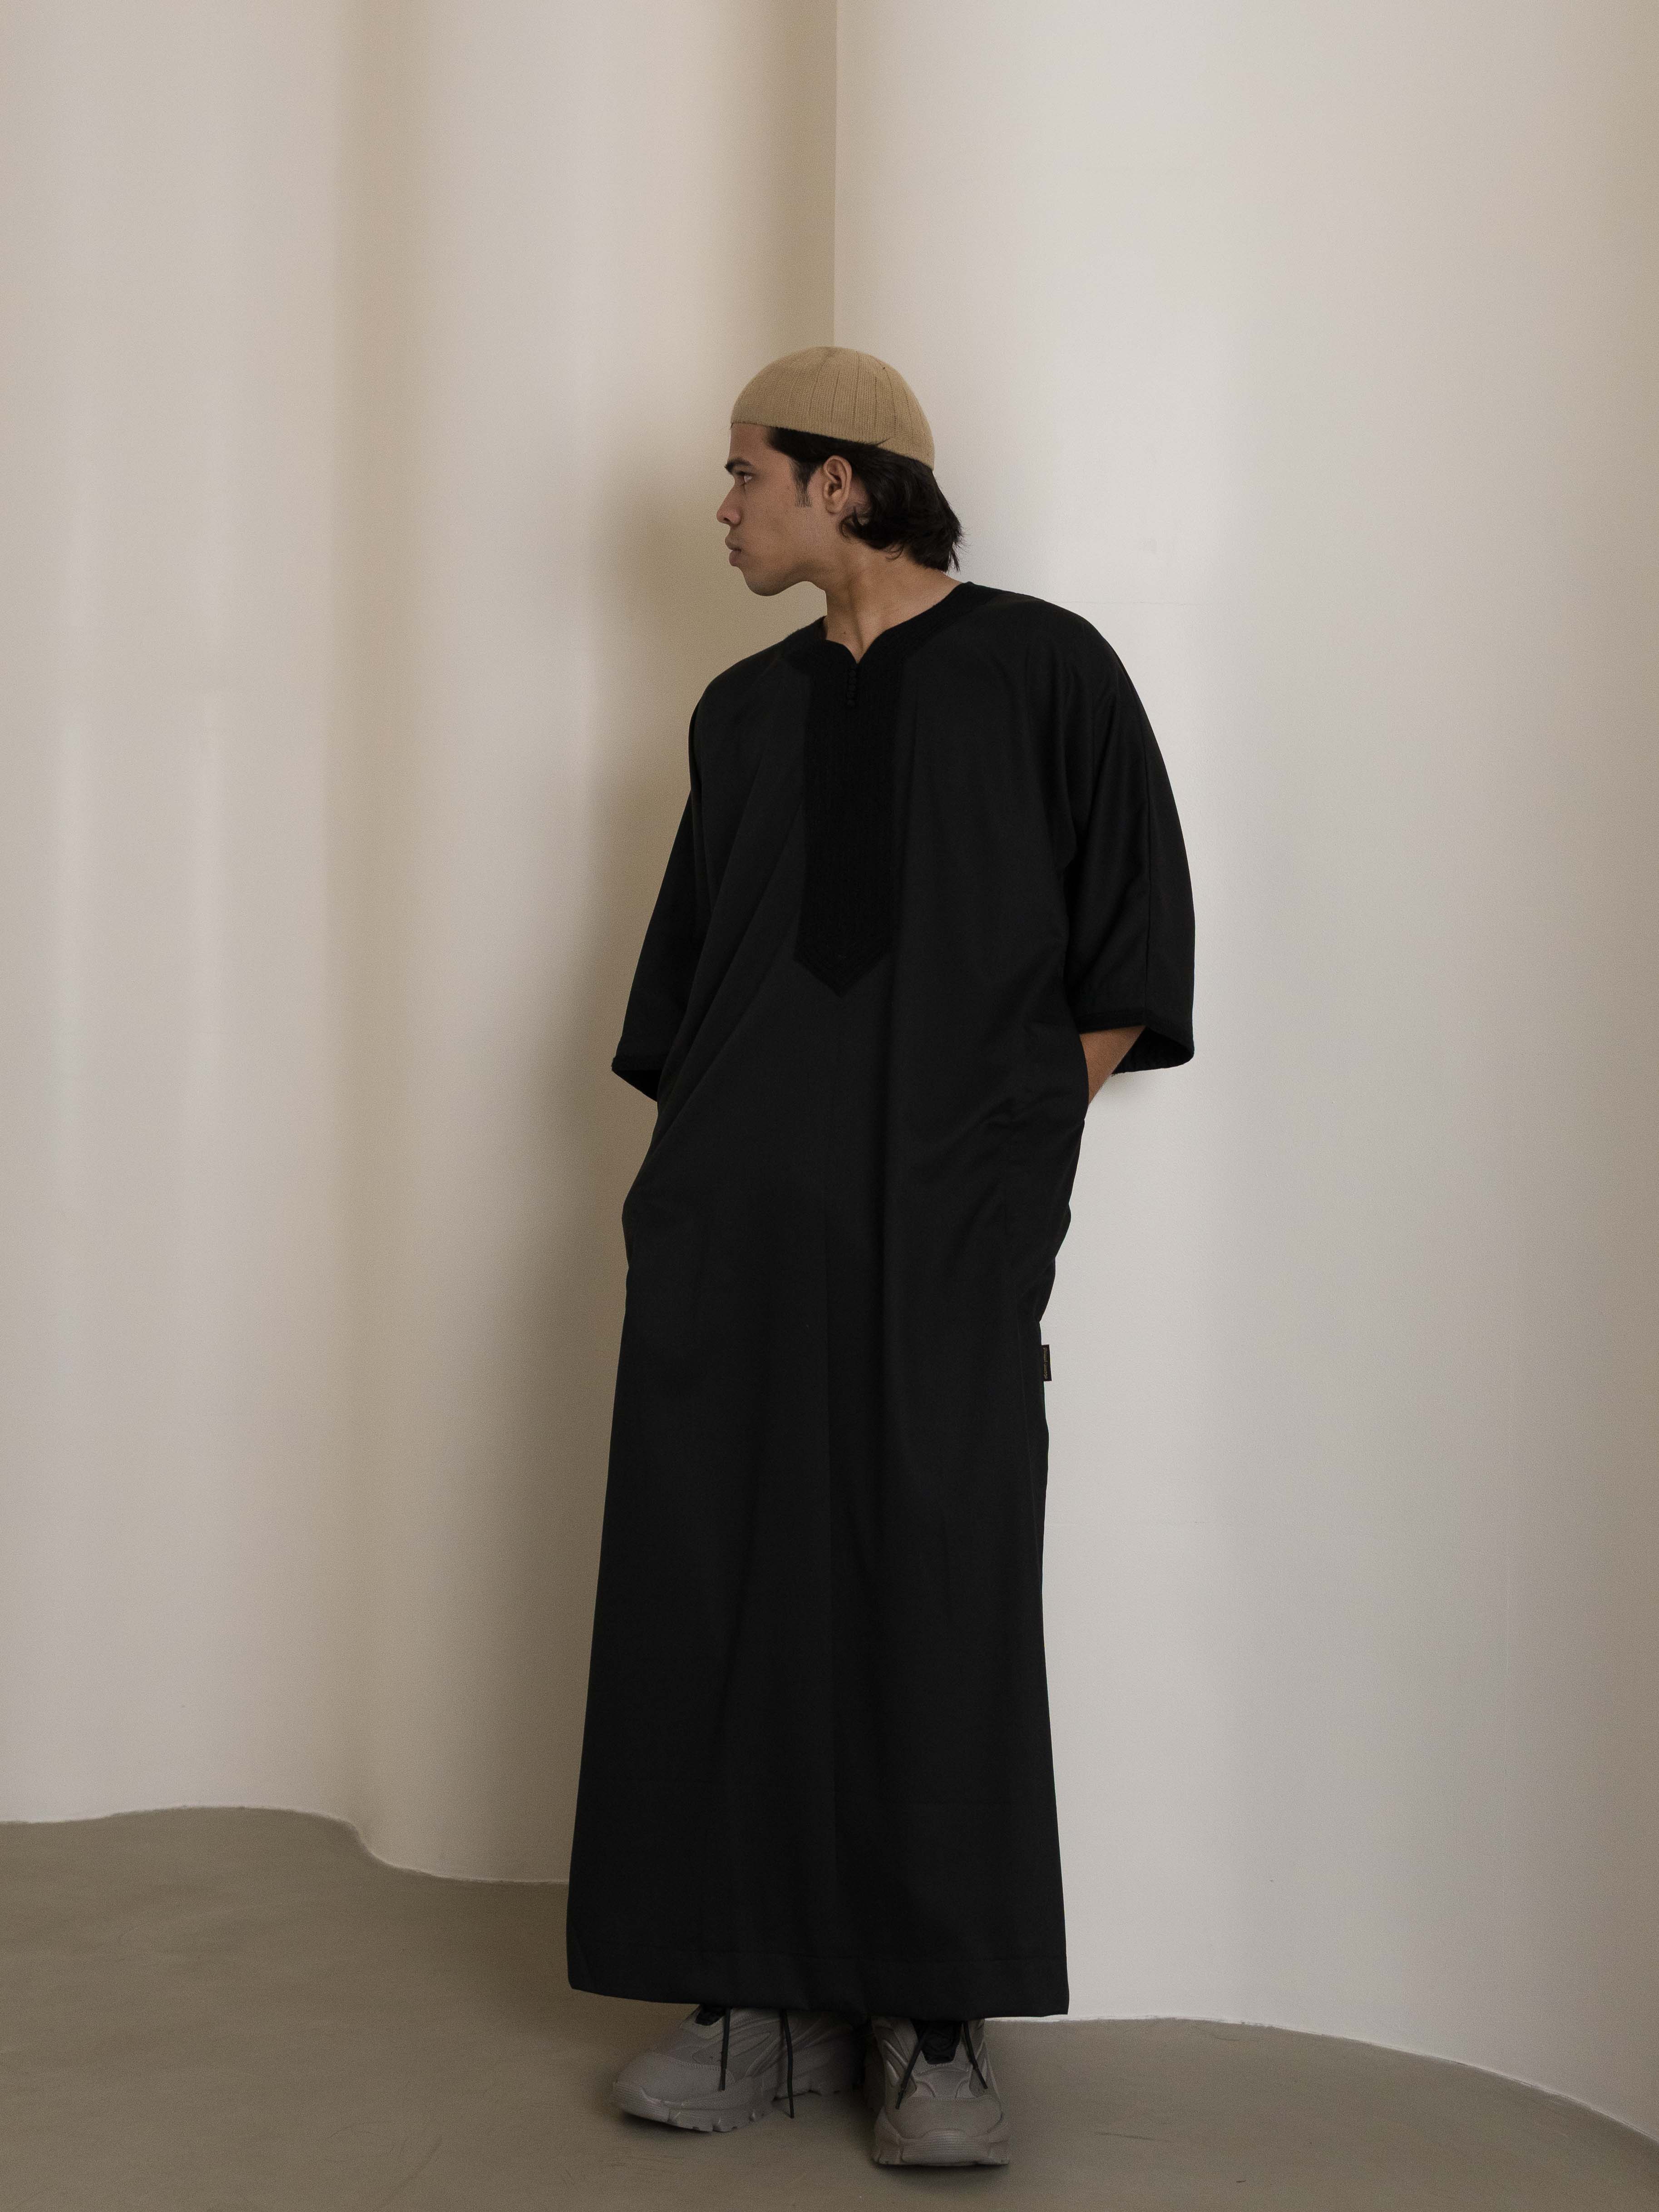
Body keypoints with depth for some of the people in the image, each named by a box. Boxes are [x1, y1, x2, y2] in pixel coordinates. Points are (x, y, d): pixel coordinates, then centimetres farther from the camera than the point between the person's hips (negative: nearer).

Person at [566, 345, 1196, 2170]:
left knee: (938, 1589, -6)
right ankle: (766, 2000, 9)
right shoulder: (743, 712, 17)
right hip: (738, 1212, 5)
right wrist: (688, 1162, 7)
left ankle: (936, 2025, 4)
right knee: (732, 1585, 1)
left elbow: (1129, 948, 1)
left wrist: (1009, 1149, -3)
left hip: (944, 1218, -4)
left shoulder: (1041, 669, 2)